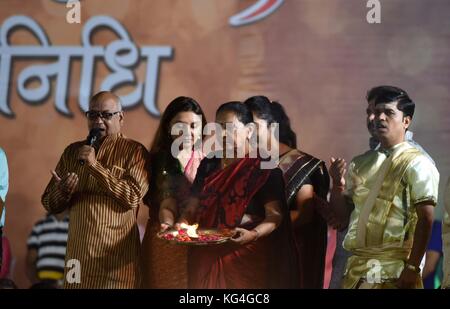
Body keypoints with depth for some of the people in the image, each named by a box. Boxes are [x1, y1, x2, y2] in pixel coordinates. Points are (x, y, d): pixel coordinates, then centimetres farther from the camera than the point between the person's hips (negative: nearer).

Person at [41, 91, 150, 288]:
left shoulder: (134, 151, -1)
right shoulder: (72, 151, 11)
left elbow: (133, 196, -14)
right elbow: (49, 204, 11)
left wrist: (95, 165, -15)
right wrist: (63, 190, -11)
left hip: (117, 254, -4)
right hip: (78, 251, 4)